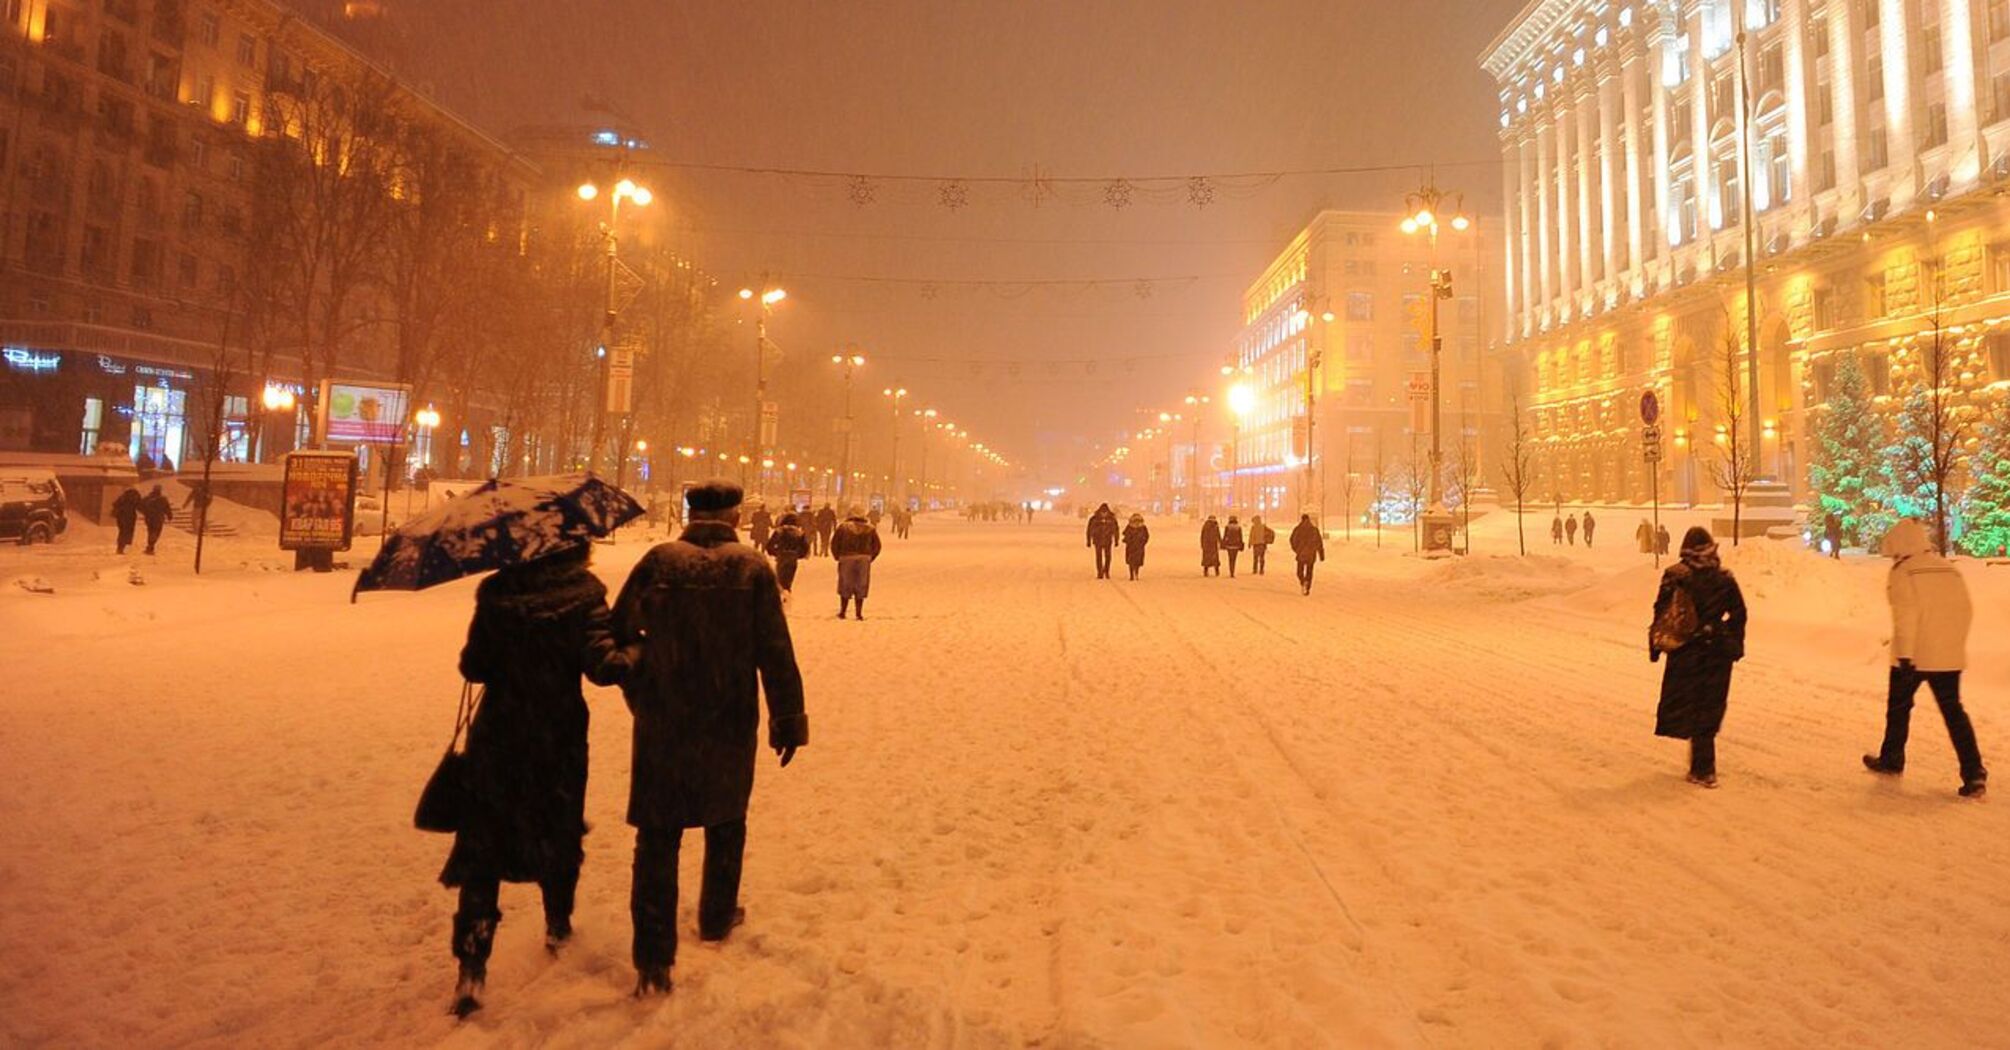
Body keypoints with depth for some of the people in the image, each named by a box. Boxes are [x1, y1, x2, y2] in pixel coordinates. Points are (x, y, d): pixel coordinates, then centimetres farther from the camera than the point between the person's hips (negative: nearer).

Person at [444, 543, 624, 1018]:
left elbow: (473, 667, -2)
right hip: (559, 739, 0)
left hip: (497, 735, 0)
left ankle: (472, 966, -1)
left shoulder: (496, 591, -6)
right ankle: (558, 925, 39)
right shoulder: (583, 592, -11)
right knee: (559, 831, 20)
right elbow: (600, 664, -21)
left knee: (483, 842, 5)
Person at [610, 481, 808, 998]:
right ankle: (717, 918, 39)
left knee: (658, 835, 8)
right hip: (730, 724, 0)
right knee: (725, 824, 22)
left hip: (662, 723, 0)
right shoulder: (752, 568, -9)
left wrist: (638, 693, 13)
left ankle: (653, 958, 7)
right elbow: (776, 654, -10)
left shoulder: (659, 561, -6)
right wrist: (788, 720, -2)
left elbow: (619, 633, -1)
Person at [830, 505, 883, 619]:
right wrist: (870, 558, 14)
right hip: (864, 560, 1)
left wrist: (838, 557, 10)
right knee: (861, 588, 7)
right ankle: (859, 613, 6)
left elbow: (834, 544, -1)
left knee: (845, 587, 10)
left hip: (846, 559, -1)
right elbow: (877, 546, 7)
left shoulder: (843, 527, -1)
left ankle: (842, 612, 13)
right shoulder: (870, 529, 4)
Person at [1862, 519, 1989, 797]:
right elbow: (1966, 611, 11)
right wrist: (1955, 644, 20)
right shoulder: (1949, 569, 10)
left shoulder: (1903, 572, -10)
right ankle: (1974, 774, -1)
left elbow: (1906, 615, -18)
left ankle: (1891, 760, 26)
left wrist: (1904, 655, -18)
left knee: (1898, 706, 13)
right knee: (1953, 711, 9)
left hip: (1914, 656, -5)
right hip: (1950, 657, 5)